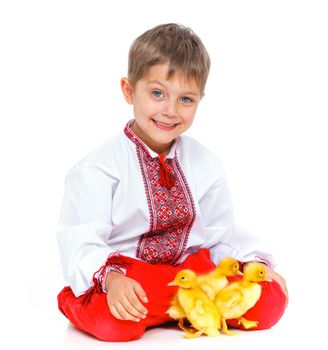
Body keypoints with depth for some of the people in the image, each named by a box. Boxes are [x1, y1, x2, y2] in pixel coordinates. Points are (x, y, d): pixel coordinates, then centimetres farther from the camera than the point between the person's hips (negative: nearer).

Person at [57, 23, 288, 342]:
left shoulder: (207, 165, 6)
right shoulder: (98, 169, -10)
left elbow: (221, 235, 12)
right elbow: (81, 244, -16)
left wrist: (253, 263, -5)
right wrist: (112, 277, -34)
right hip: (127, 276, -5)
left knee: (269, 303, -17)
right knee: (115, 319, -39)